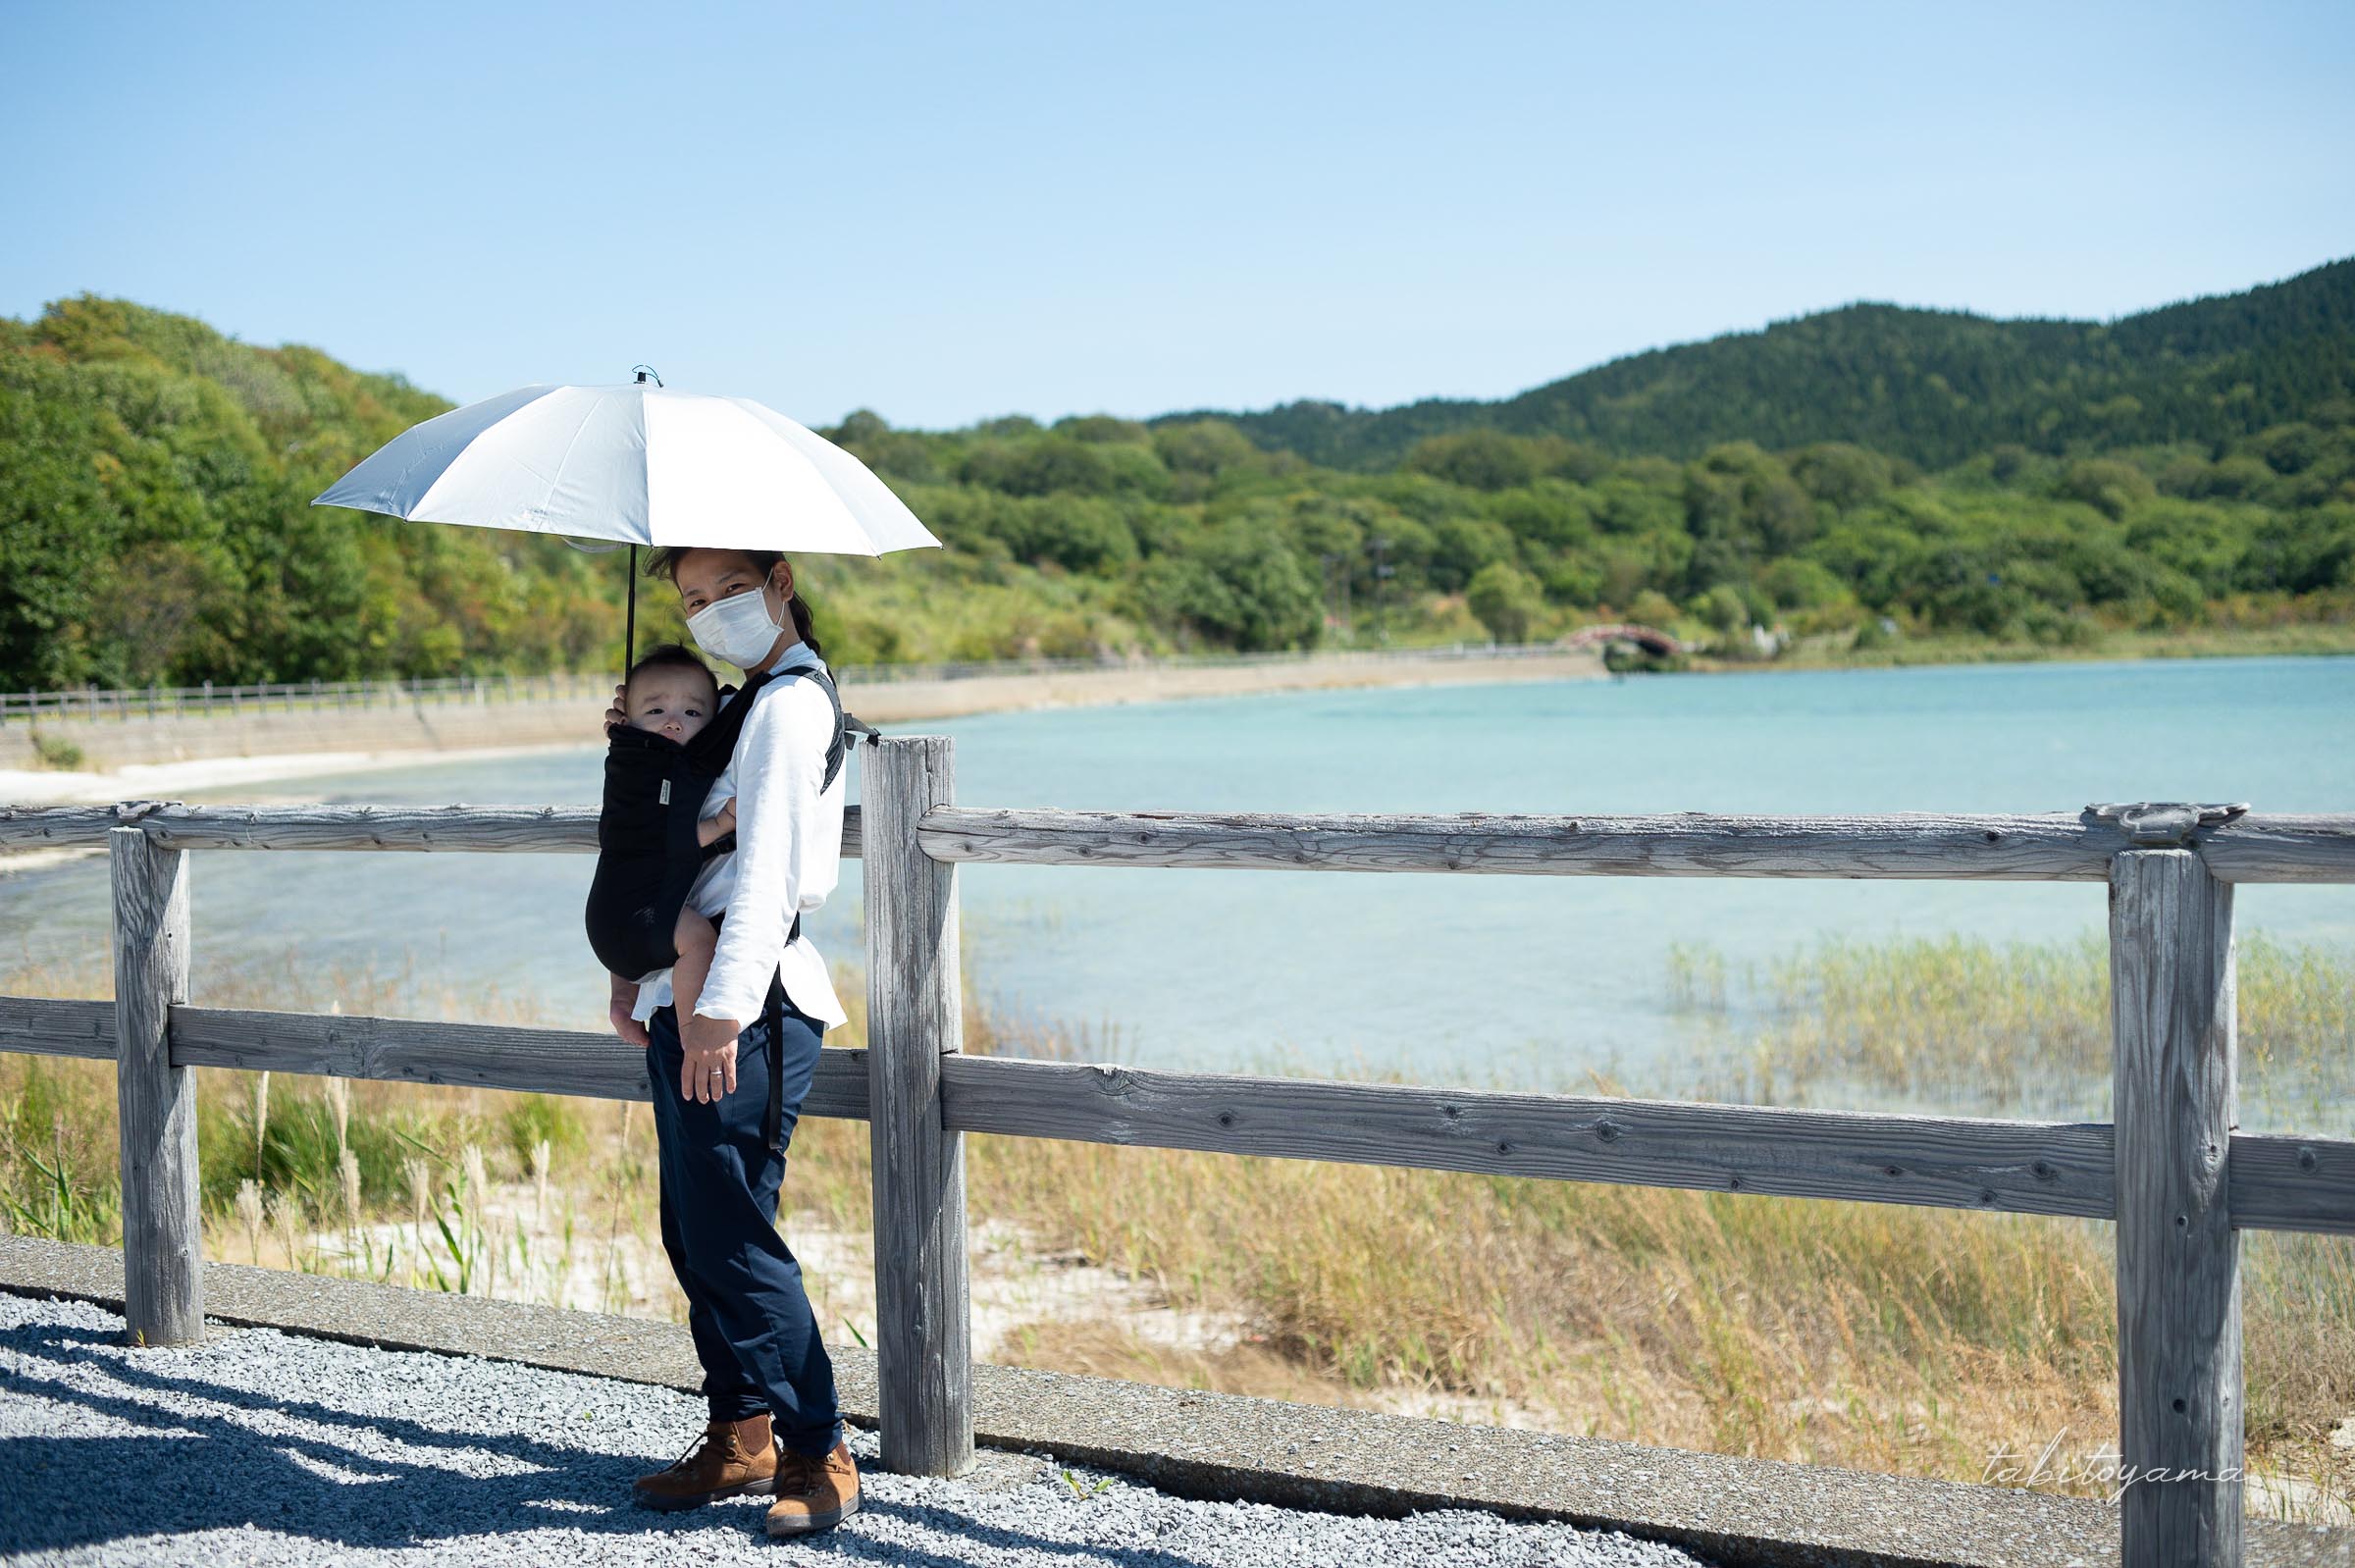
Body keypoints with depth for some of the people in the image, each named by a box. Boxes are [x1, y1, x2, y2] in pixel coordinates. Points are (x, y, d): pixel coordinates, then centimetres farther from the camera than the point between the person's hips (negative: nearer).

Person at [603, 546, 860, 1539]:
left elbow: (767, 867, -21)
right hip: (690, 998, 10)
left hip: (747, 1007, -10)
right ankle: (741, 1438, 21)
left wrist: (724, 1008, -26)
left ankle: (819, 1457, -1)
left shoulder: (791, 703, -10)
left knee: (733, 1237, -9)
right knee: (693, 1233, 12)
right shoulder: (743, 702, 21)